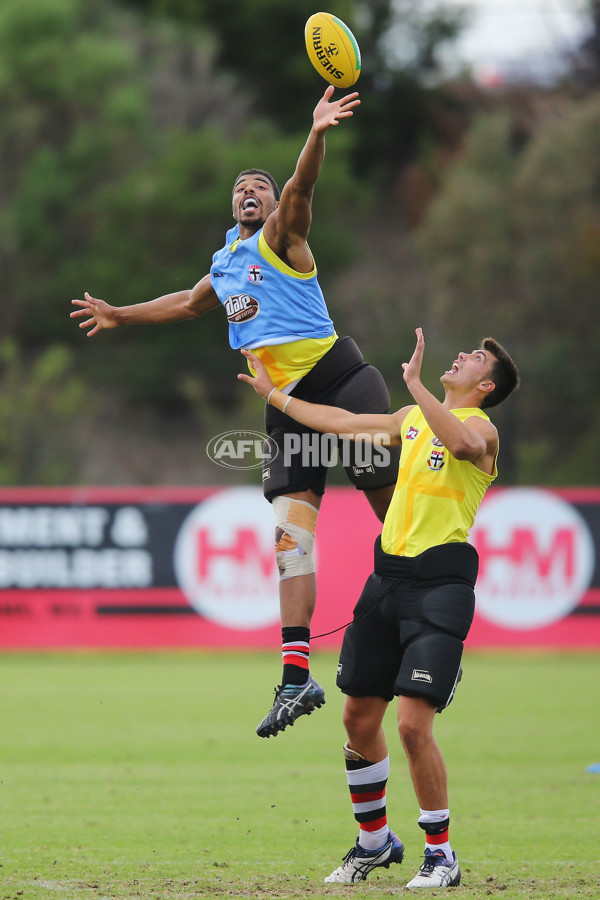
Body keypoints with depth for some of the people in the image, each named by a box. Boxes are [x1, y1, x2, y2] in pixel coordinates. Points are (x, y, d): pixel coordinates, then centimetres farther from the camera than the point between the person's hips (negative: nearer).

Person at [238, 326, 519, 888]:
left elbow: (463, 443, -31)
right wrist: (271, 393, 36)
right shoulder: (412, 419, 18)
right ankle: (374, 842, 27)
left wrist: (414, 382, -31)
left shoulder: (481, 427, -6)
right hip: (388, 577, 8)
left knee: (413, 723, -16)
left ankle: (441, 855, -3)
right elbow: (342, 422, 32)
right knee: (359, 719, 10)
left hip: (440, 584, -7)